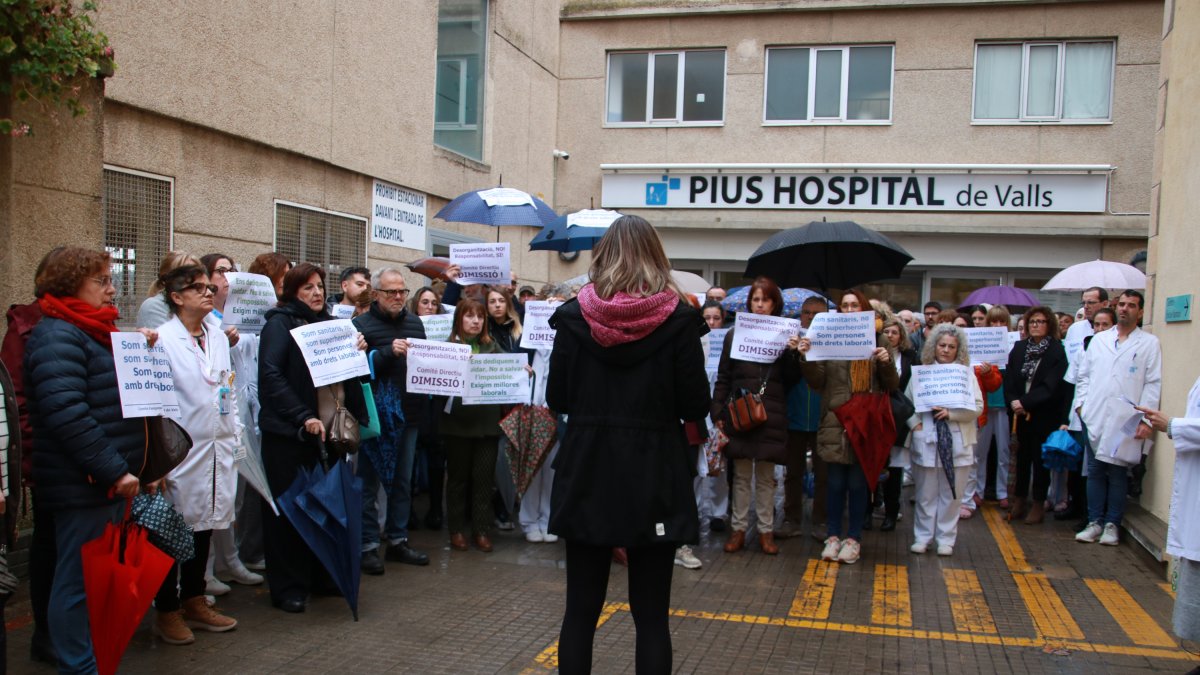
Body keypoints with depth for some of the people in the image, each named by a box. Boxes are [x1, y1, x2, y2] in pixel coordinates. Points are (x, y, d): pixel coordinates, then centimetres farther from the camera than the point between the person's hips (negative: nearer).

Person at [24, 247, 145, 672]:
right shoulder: (57, 335, -14)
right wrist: (114, 470, -23)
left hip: (108, 481, 10)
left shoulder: (94, 331, 17)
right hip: (82, 487, -10)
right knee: (79, 582, -2)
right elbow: (68, 414, -24)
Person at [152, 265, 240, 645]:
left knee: (204, 526, 13)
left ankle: (194, 602, 26)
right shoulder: (163, 339, -9)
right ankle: (167, 611, 14)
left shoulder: (218, 337, 11)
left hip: (217, 447, 6)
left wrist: (236, 435, 14)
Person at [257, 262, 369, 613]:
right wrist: (303, 417, -24)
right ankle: (287, 587, 10)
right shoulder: (280, 323, -5)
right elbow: (270, 375, -18)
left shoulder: (328, 323, 15)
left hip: (324, 429, 6)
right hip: (287, 432, -6)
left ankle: (319, 576, 23)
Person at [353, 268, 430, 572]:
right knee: (369, 483, 2)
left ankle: (398, 541, 24)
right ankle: (368, 545, 10)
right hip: (376, 416, -6)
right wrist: (389, 352, -25)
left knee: (403, 481, 14)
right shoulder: (362, 324, -6)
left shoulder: (415, 323, 12)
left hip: (408, 413, 6)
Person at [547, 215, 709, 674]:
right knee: (651, 615, 8)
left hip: (587, 475, 1)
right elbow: (696, 406, -6)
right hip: (653, 479, -1)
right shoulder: (678, 319, -7)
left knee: (580, 609, 11)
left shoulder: (574, 316, -3)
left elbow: (557, 399, 2)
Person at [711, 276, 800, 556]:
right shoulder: (735, 333, 5)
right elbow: (723, 378, 5)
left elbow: (791, 380, 4)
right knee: (741, 475, 7)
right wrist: (717, 413, -1)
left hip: (771, 415, 0)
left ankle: (766, 530, 16)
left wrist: (792, 353, -12)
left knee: (766, 476, 8)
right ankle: (738, 528, 15)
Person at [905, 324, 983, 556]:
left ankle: (946, 539, 16)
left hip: (957, 443, 0)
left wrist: (951, 413, -13)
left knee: (951, 494, 5)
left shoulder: (967, 375, 4)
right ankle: (922, 537, 17)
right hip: (927, 441, 0)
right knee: (926, 494, 7)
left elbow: (977, 407, -1)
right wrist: (916, 423, -8)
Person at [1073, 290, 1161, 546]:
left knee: (1117, 474, 2)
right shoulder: (1099, 339, 14)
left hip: (1125, 421, -3)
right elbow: (1084, 374, 15)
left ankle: (1112, 524, 12)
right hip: (1094, 417, 3)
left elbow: (1153, 383, -2)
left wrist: (1145, 419, -8)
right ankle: (1094, 522, 14)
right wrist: (1081, 403, 3)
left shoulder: (1149, 343, 3)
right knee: (1095, 472, 6)